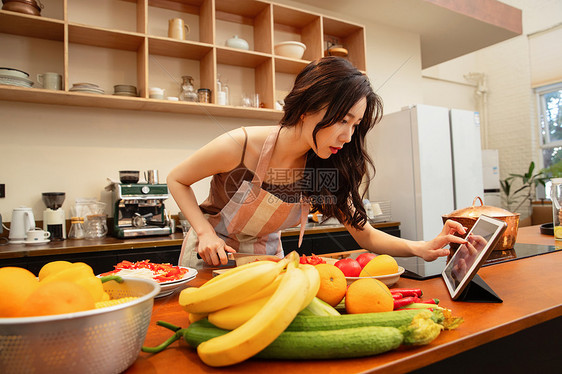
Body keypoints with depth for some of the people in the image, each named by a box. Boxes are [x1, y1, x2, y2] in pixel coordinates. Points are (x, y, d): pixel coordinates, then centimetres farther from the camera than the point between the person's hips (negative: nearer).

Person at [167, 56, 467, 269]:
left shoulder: (326, 170, -15)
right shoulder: (240, 147, -26)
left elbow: (365, 234, -10)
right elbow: (177, 179, -11)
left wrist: (421, 248, -27)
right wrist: (205, 232, -23)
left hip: (266, 257, 3)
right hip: (211, 257, -2)